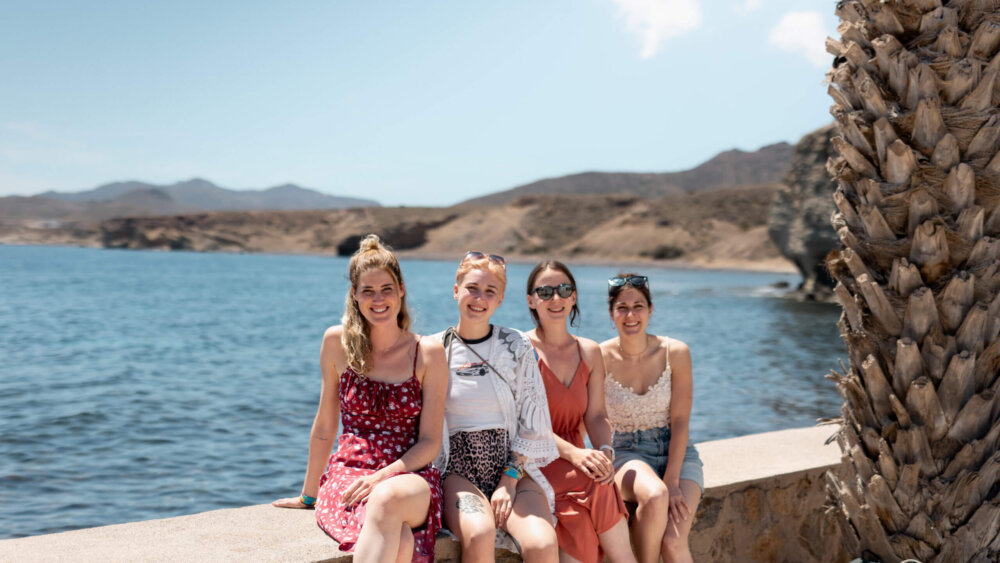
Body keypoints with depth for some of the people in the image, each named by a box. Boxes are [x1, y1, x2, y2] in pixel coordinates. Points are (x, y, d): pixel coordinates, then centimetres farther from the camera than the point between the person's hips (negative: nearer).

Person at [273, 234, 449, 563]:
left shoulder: (428, 354, 0)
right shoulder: (338, 343, 4)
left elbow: (430, 442, 0)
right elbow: (325, 426, 12)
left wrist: (382, 477, -15)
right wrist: (309, 494, 19)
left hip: (410, 477, 0)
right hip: (349, 472, 0)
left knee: (388, 498, -39)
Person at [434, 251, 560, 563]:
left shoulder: (516, 346, 4)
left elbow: (532, 422, 2)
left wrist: (510, 479, -8)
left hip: (514, 466, 1)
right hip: (459, 469, -1)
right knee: (479, 536, -32)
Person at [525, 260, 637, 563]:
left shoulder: (589, 352, 13)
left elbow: (596, 415, 9)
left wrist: (605, 451, -12)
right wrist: (572, 452, -22)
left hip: (576, 460, 4)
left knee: (582, 523, -24)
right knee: (597, 487, -29)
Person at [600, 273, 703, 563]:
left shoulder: (675, 353, -5)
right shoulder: (600, 358, -9)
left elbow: (680, 420, -5)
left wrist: (672, 480, -16)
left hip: (676, 453, 1)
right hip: (627, 455, -1)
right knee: (654, 496, -35)